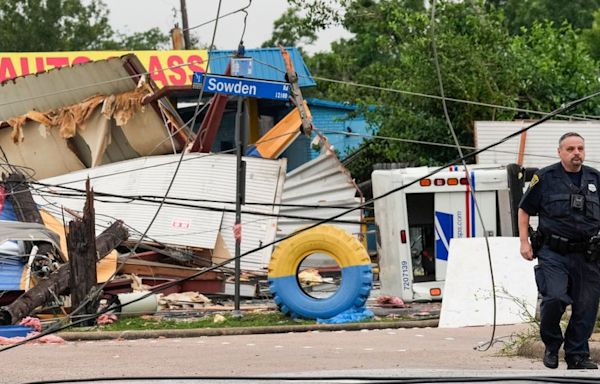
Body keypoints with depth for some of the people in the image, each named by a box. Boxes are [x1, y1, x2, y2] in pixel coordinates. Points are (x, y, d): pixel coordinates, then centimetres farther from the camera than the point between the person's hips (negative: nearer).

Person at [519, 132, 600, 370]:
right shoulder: (545, 178, 3)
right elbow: (524, 210, 10)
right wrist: (524, 242, 1)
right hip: (554, 254, -3)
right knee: (555, 298, -19)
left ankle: (577, 356, 14)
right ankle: (551, 345, 6)